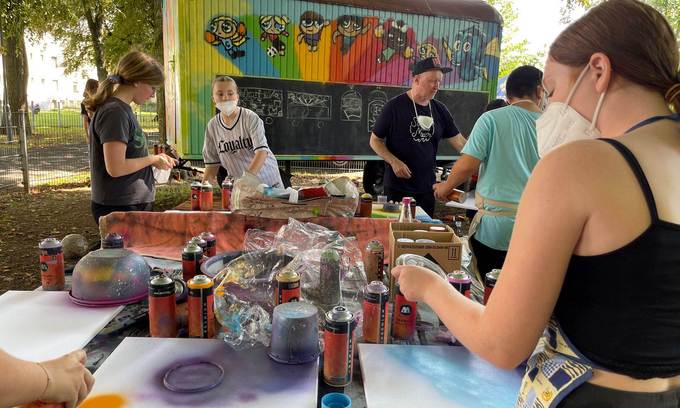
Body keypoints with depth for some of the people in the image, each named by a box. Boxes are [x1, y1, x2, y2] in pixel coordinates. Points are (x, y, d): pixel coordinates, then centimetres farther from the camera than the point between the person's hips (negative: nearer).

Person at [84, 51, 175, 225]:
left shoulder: (122, 109, 12)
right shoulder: (115, 112, -17)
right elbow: (115, 168, -23)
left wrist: (155, 158, 7)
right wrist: (152, 160, -12)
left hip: (134, 204, 9)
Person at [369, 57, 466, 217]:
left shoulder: (440, 110, 6)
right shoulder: (395, 106, -8)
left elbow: (460, 142, 6)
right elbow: (375, 140, -4)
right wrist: (394, 162, -18)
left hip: (427, 188, 5)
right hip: (397, 188, -4)